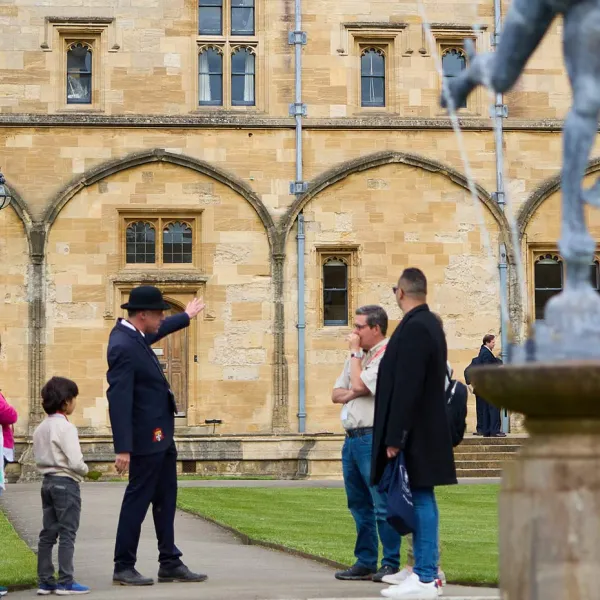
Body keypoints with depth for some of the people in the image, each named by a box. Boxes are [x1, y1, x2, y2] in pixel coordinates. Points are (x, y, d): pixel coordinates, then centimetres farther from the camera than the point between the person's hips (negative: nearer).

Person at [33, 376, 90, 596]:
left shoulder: (40, 428, 9)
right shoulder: (66, 427, -15)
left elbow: (39, 458, 12)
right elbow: (75, 461, -20)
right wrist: (84, 471, -2)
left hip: (48, 481, 8)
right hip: (66, 483, -8)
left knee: (48, 533, 10)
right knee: (67, 533, -4)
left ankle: (45, 581, 11)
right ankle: (65, 582, -4)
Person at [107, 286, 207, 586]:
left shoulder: (134, 336, 8)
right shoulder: (123, 347, -22)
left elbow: (156, 332, 33)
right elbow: (118, 399, -26)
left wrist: (186, 317, 49)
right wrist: (123, 449, -29)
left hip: (160, 436, 10)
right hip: (146, 438, -10)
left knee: (166, 499, 13)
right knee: (137, 500, -2)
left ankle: (170, 564, 20)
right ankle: (123, 568, 7)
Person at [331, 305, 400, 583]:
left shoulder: (387, 355, -9)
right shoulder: (358, 356, 20)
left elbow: (359, 384, -19)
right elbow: (336, 393, 18)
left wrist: (355, 352, -6)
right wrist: (352, 393, -4)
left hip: (373, 437, -9)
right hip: (352, 437, 9)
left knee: (382, 505, -7)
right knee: (359, 504, 13)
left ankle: (392, 563, -2)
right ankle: (366, 562, 20)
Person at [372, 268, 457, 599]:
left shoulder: (414, 327, -18)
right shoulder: (429, 323, 14)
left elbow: (406, 387, -22)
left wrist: (395, 437, -21)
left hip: (416, 434, -10)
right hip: (425, 430, 10)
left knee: (421, 498, -7)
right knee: (419, 499, 13)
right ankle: (426, 571, 19)